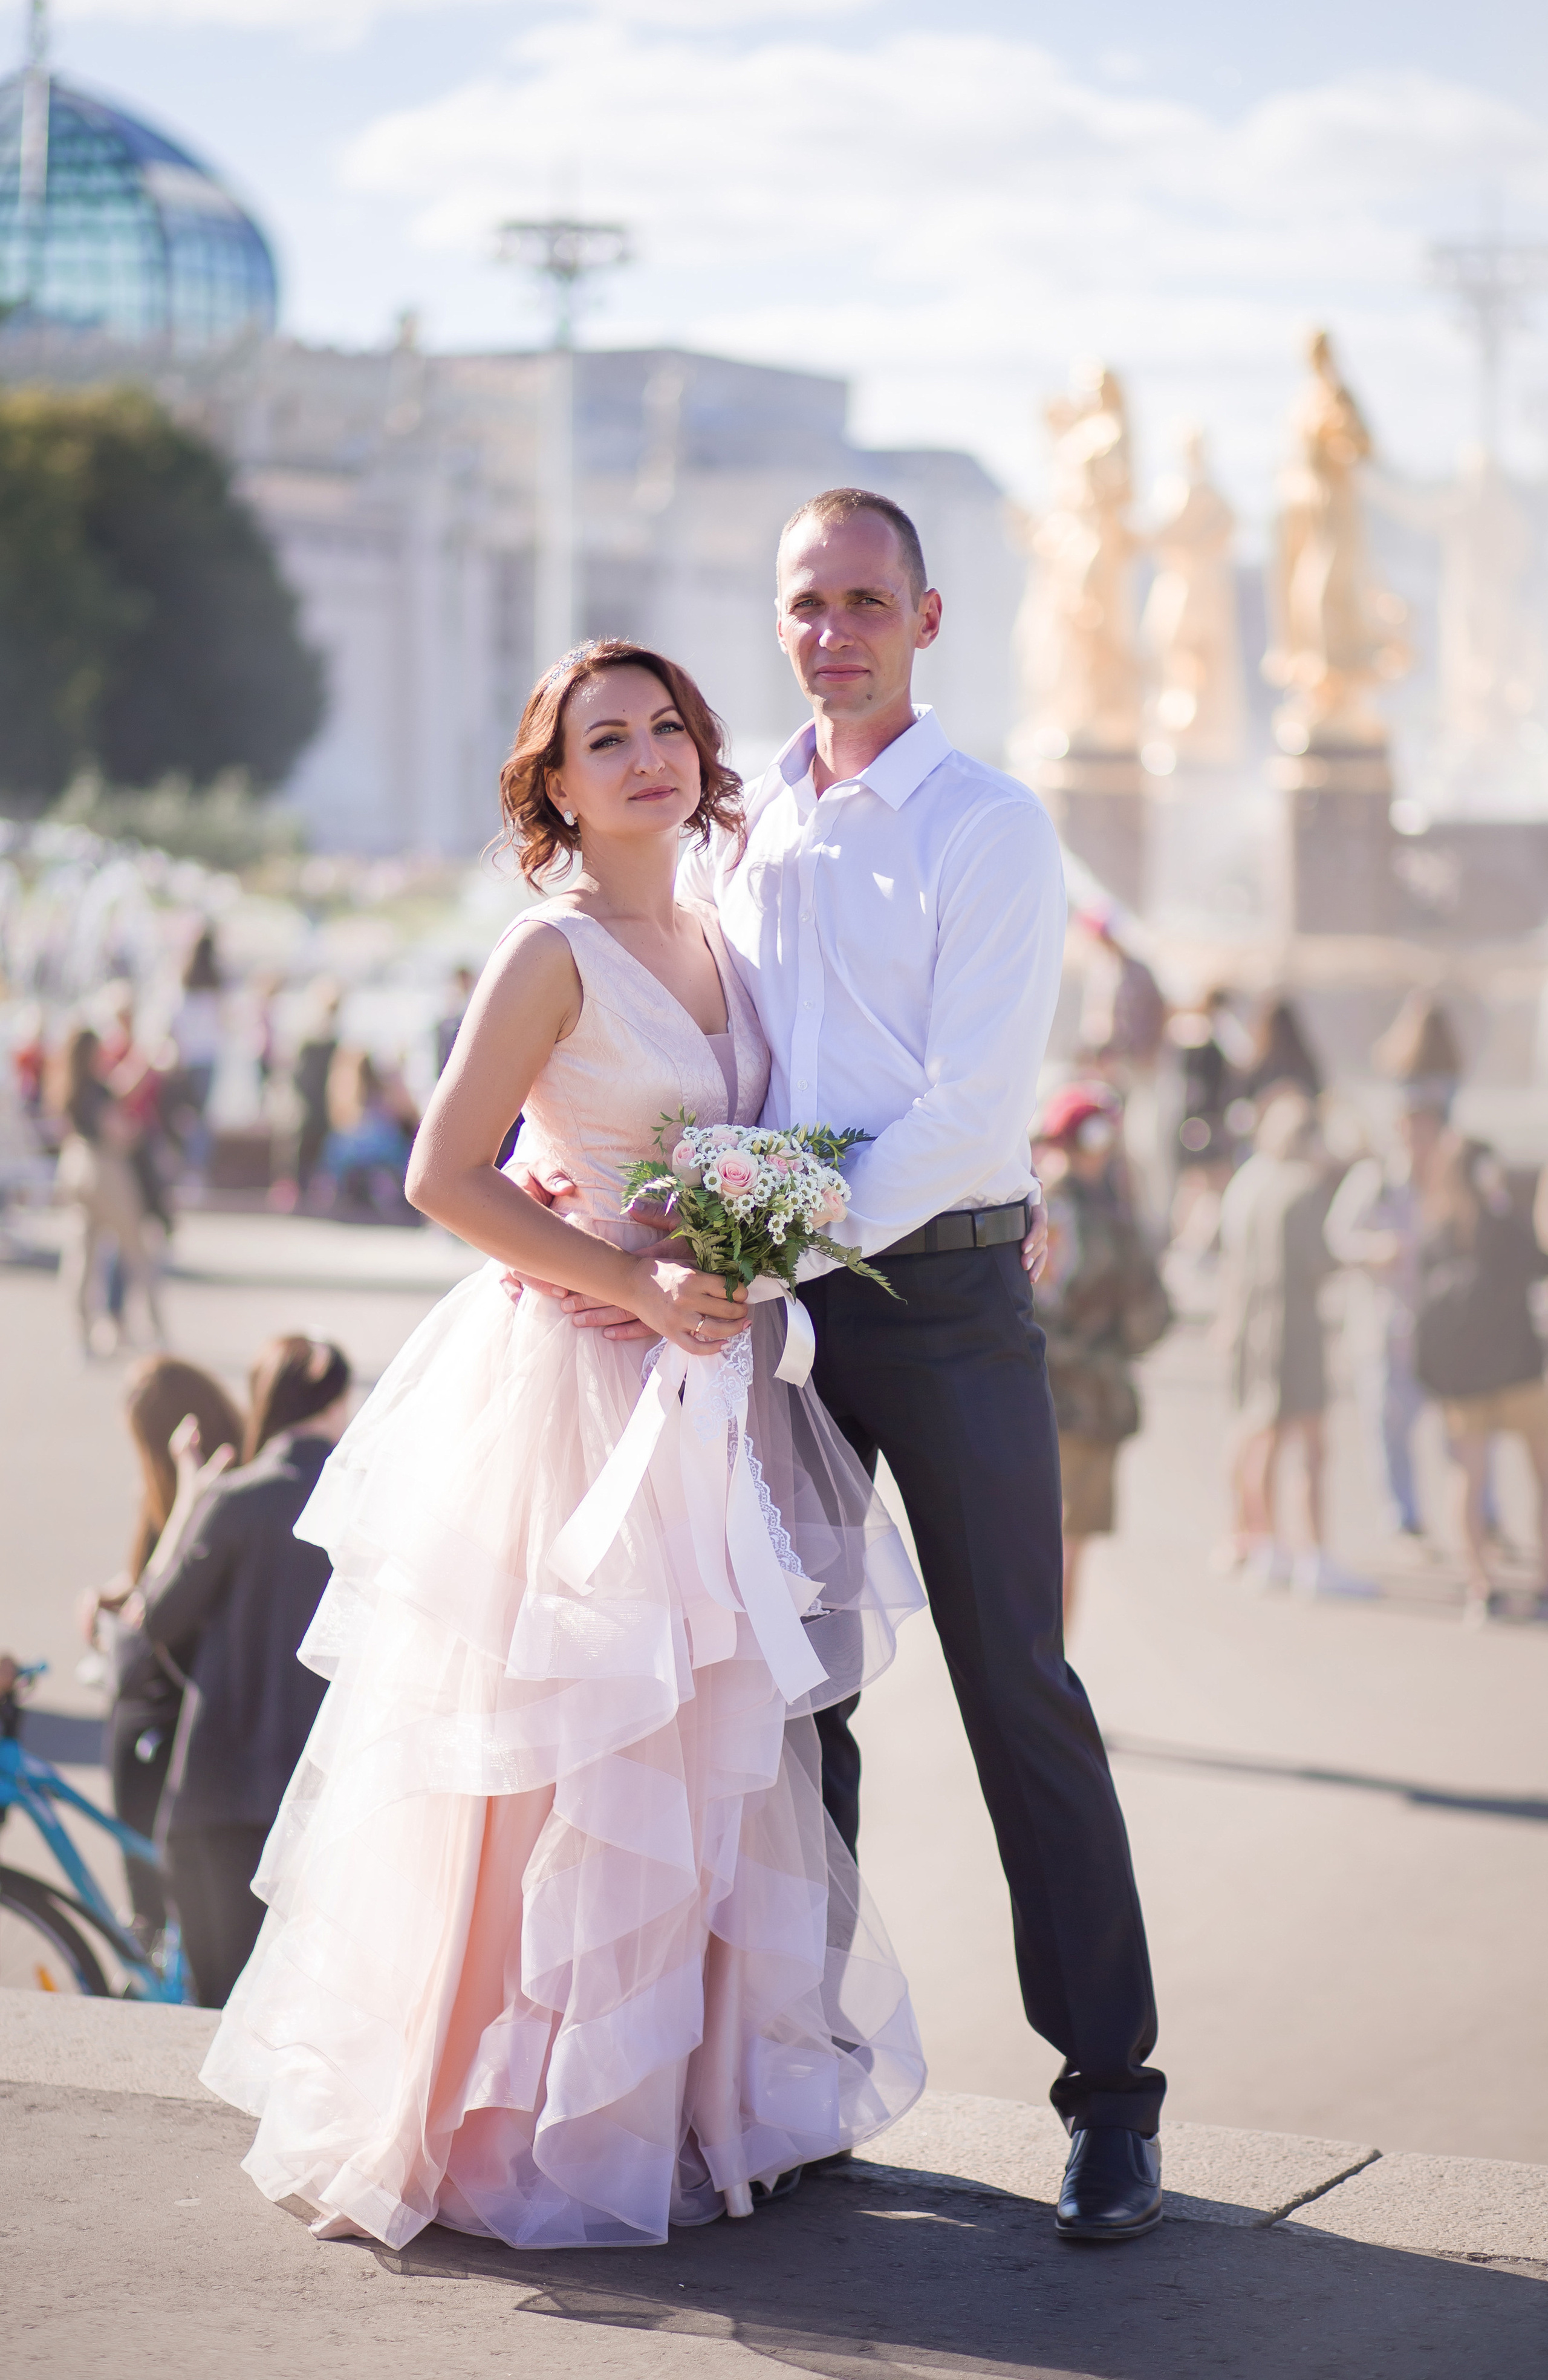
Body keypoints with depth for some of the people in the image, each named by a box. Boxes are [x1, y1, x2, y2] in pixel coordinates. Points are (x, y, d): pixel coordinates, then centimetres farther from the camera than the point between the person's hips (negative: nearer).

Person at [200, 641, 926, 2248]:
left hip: (710, 1393, 8)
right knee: (568, 1771, -3)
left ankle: (698, 2108, 22)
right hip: (577, 1391, -8)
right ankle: (514, 2133, 8)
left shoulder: (714, 944, 12)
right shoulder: (556, 951, -11)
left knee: (708, 1766, 12)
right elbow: (445, 1177, -15)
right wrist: (637, 1284, -18)